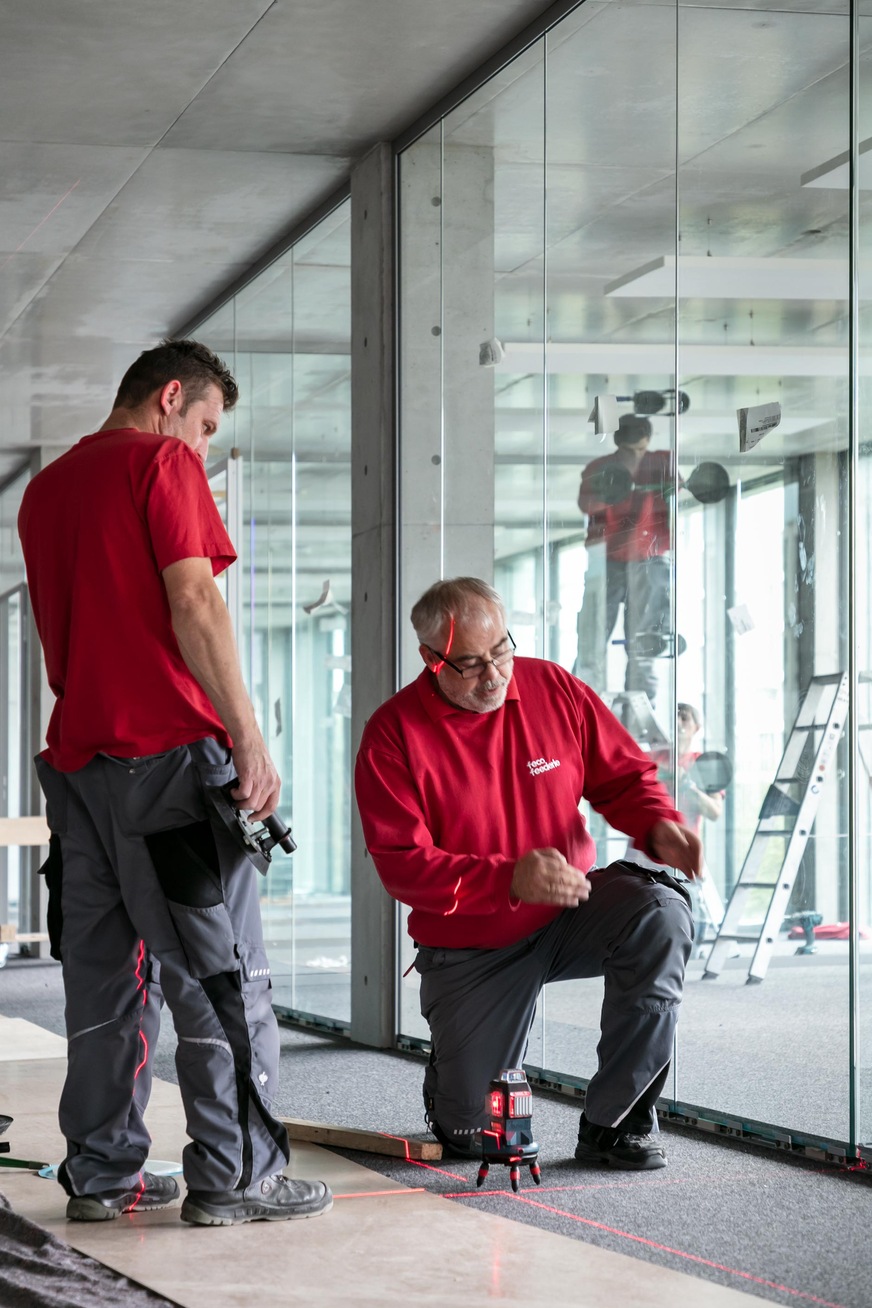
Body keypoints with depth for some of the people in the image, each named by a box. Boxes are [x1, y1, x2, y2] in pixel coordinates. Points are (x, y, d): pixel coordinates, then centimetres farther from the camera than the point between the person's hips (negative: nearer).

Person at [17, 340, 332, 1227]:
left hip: (75, 751, 8)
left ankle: (102, 1171, 12)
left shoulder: (47, 486, 20)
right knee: (219, 970, -3)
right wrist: (249, 739, -13)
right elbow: (193, 604, -14)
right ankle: (232, 1177, -2)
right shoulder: (163, 461, -4)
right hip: (167, 749, -8)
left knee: (103, 968, 11)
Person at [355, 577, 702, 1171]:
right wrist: (509, 880, -34)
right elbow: (403, 865, -20)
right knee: (473, 1135, -4)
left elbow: (625, 776, 4)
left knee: (660, 917, -31)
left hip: (569, 911, 2)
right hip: (470, 948, -2)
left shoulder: (554, 688, -4)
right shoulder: (394, 733, -14)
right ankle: (451, 1075, 38)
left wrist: (659, 825, -20)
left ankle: (615, 1121, -20)